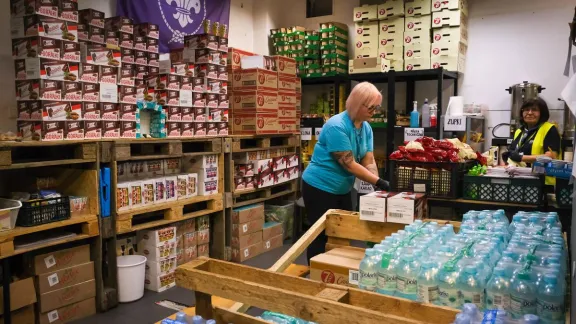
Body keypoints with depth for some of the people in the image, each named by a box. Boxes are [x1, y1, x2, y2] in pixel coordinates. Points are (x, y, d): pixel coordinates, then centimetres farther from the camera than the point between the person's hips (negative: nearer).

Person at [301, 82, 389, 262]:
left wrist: (378, 185, -19)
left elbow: (369, 162, -3)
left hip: (343, 189, 8)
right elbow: (349, 164, -26)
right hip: (320, 188, -8)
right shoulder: (336, 126, -24)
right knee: (322, 236, 2)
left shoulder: (366, 128, 1)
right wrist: (379, 182, -25)